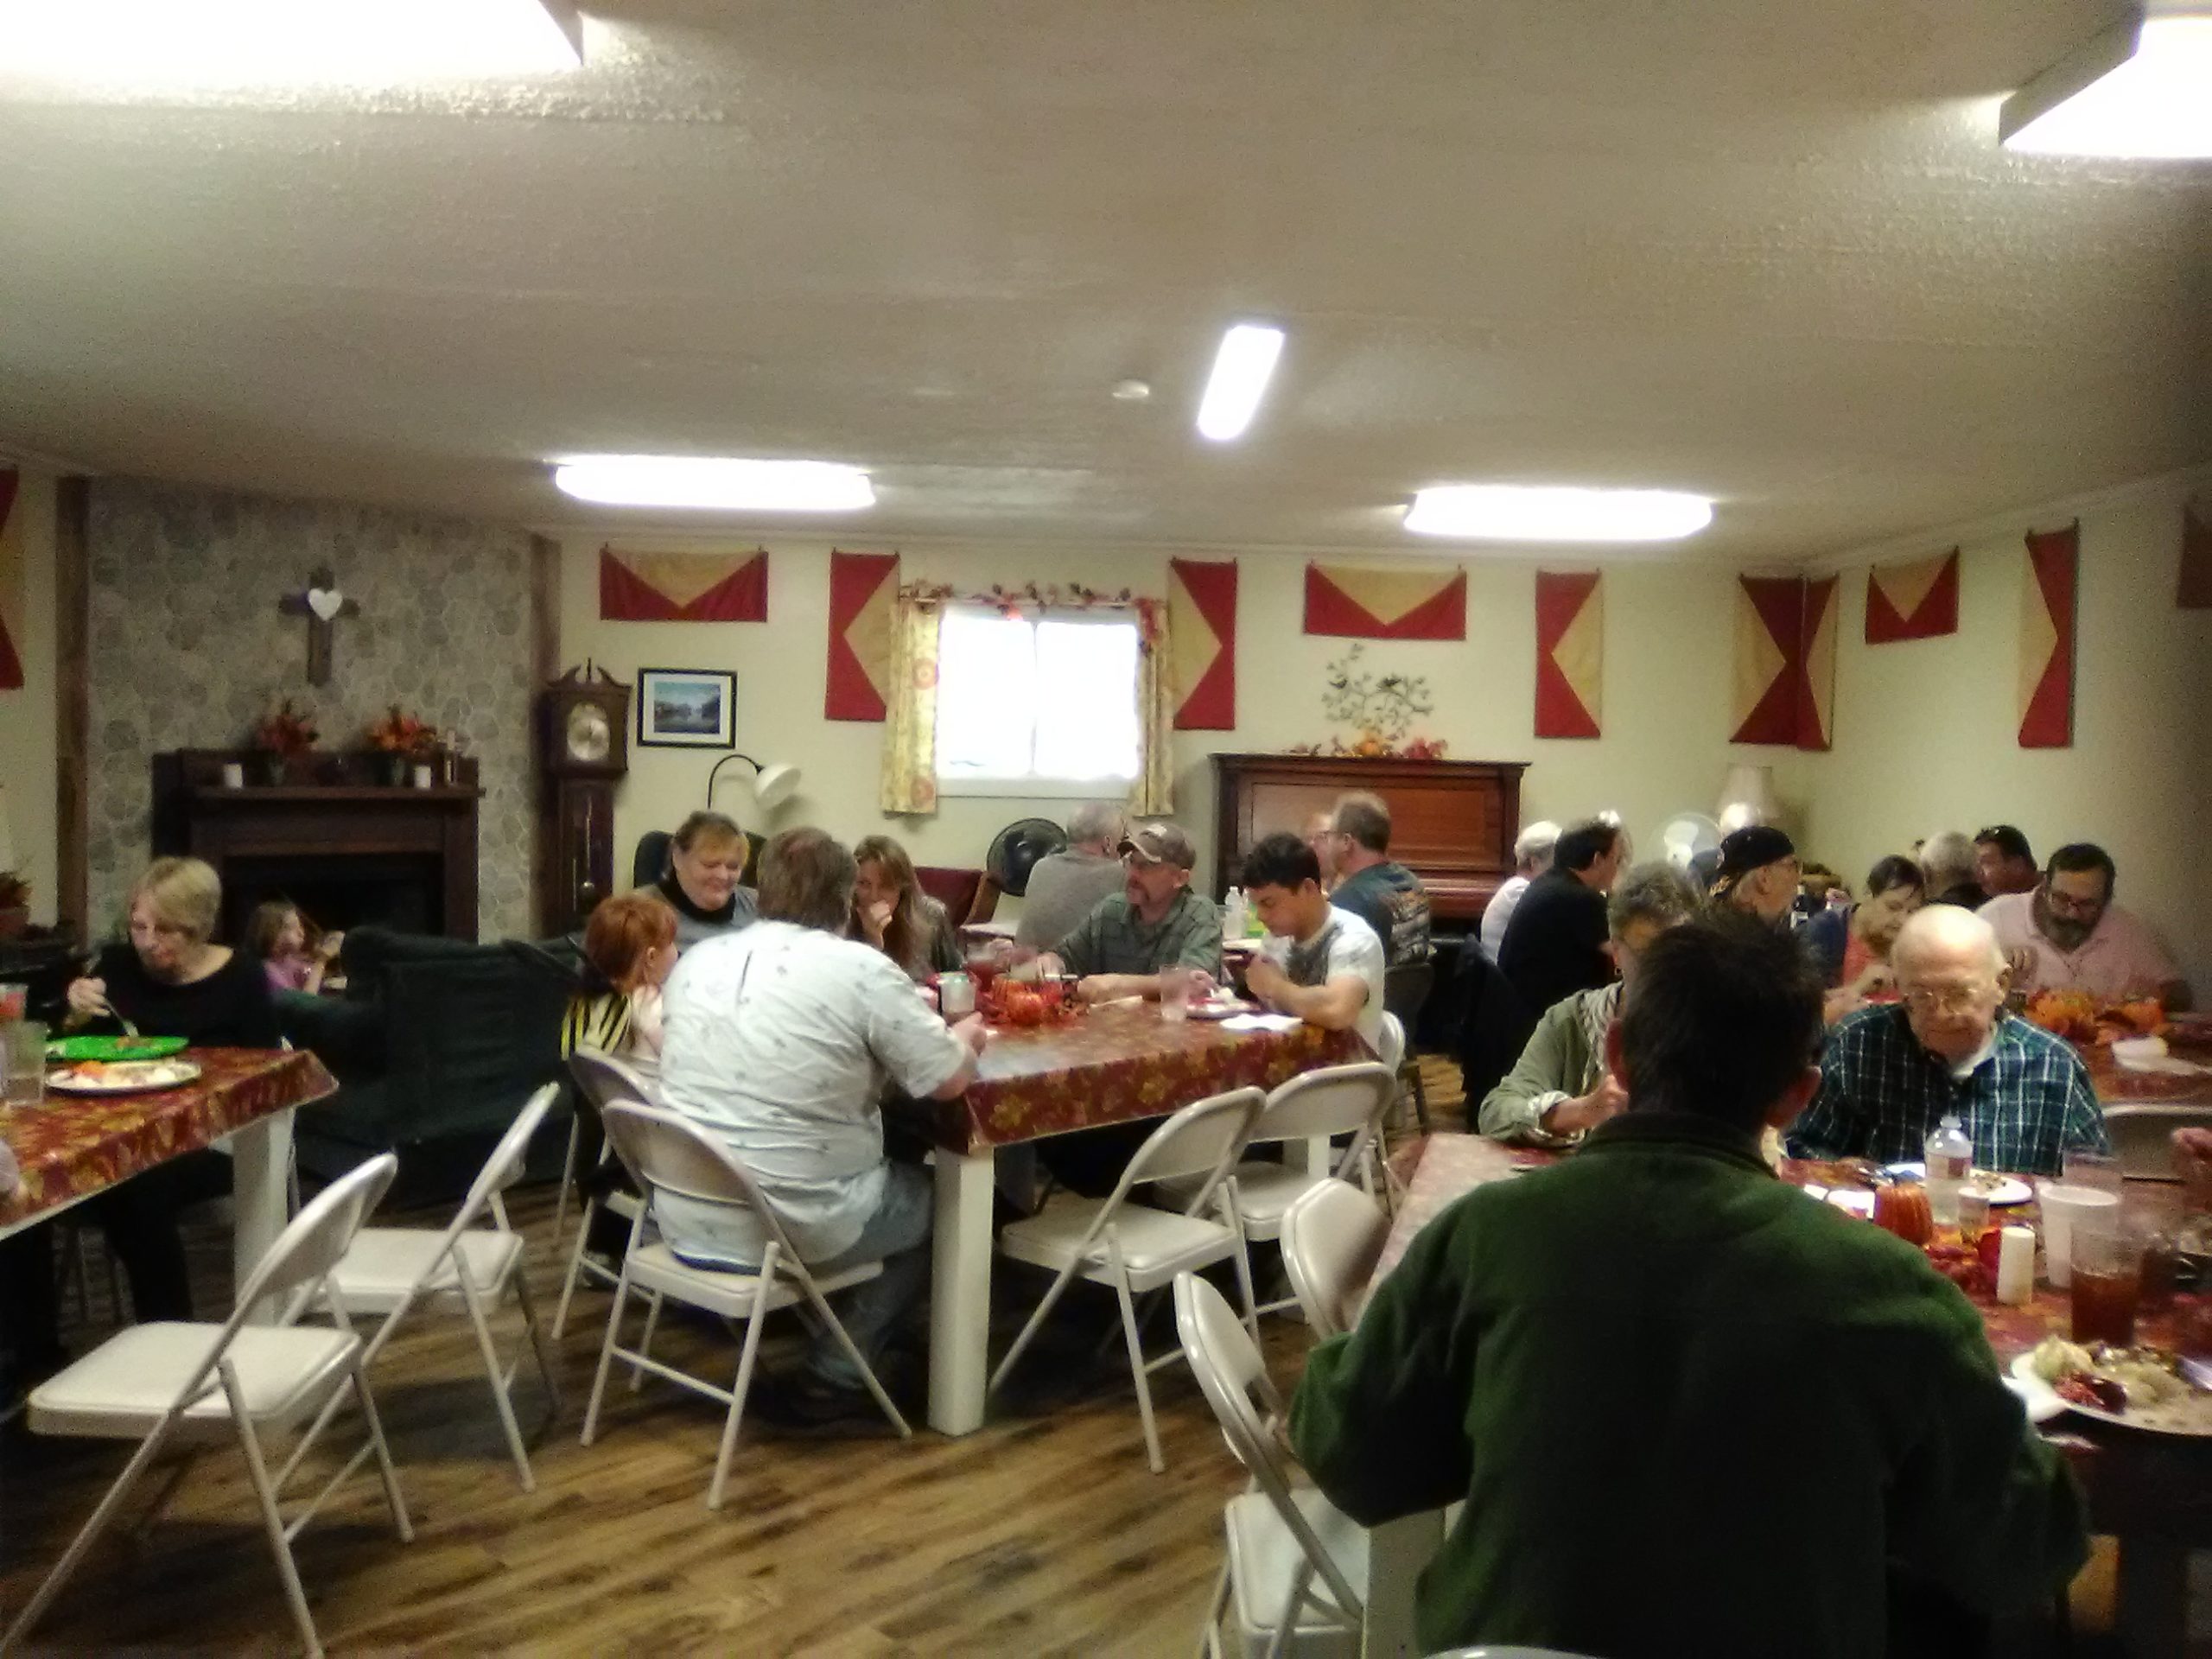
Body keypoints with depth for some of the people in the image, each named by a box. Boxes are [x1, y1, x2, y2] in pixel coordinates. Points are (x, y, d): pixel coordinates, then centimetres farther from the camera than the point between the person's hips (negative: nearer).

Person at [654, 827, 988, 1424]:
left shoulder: (695, 960, 5)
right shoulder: (861, 969, -12)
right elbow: (949, 1079, -8)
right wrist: (965, 1038, 15)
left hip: (684, 1219, 6)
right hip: (788, 1228, -6)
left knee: (893, 1182, 29)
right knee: (935, 1200, 21)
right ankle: (828, 1381, 16)